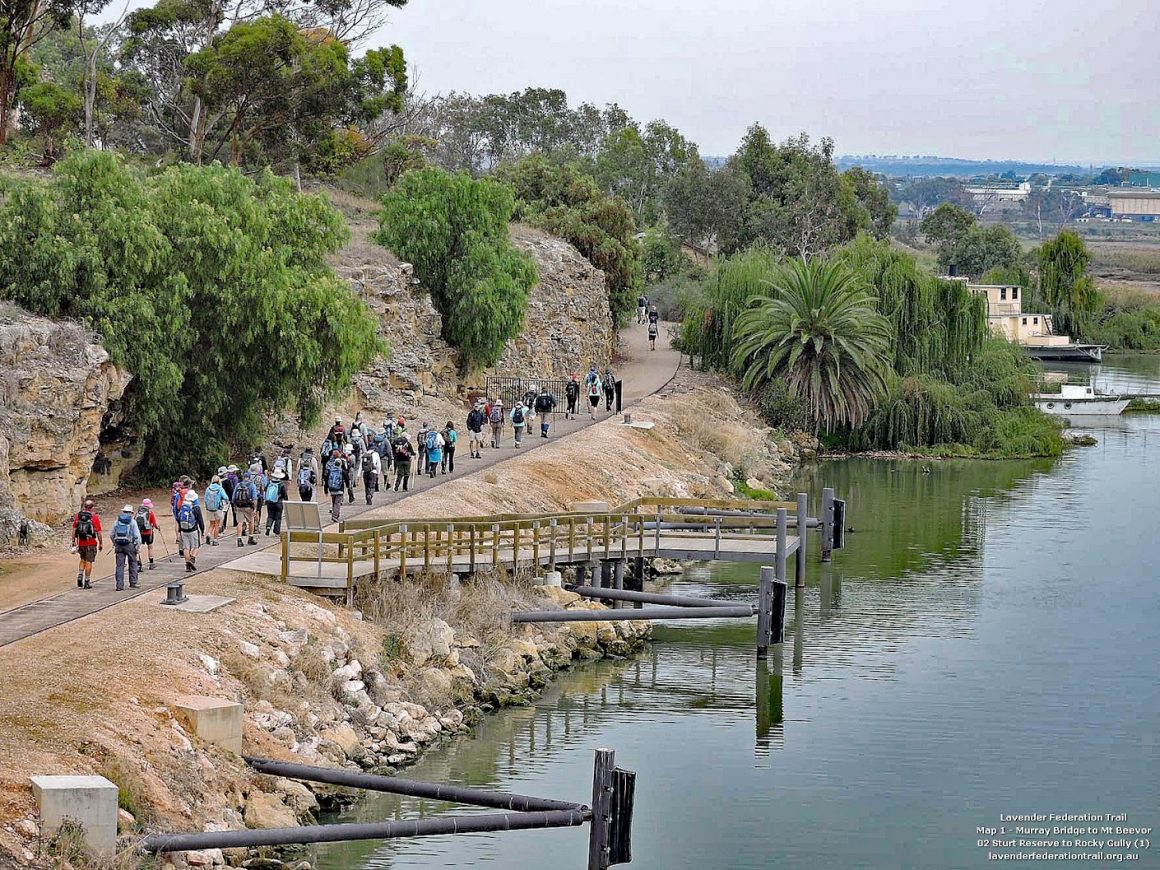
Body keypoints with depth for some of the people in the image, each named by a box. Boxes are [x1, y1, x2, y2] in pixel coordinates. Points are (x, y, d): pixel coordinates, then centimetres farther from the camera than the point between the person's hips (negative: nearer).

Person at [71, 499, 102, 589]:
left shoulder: (78, 515, 3)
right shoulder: (95, 517, -8)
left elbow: (74, 529, 5)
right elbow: (98, 532, -8)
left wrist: (73, 541, 12)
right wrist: (101, 543, 1)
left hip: (81, 543, 4)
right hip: (91, 543, -4)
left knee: (83, 560, 22)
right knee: (89, 561, 3)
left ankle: (80, 576, 7)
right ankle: (87, 582, 4)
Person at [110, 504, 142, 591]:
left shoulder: (117, 521, 9)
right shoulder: (132, 521, -2)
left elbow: (111, 535, 13)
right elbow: (137, 535, -7)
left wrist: (115, 544, 27)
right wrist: (138, 547, -2)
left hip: (119, 545, 3)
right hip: (129, 545, -3)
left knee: (120, 565, 3)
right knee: (133, 564, 13)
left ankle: (119, 586, -2)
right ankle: (133, 583, 14)